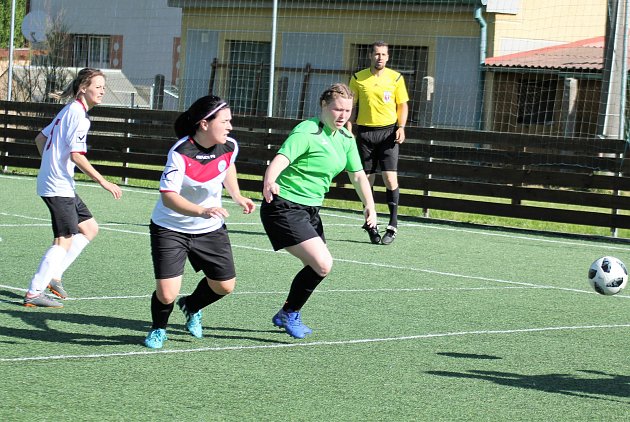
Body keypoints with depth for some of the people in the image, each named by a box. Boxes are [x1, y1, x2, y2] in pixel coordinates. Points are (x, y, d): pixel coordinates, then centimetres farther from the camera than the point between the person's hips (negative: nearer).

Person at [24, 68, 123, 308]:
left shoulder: (68, 111, 14)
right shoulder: (79, 115, -16)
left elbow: (40, 139, 22)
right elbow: (77, 156, -22)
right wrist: (104, 182, -20)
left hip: (57, 183, 10)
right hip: (59, 187, -10)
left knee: (90, 229, 14)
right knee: (64, 241, -9)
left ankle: (53, 275, 14)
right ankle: (34, 293, -7)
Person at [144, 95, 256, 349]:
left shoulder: (229, 147, -10)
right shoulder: (180, 154, -28)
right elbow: (168, 196, -36)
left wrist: (237, 196, 9)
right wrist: (202, 211, -49)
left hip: (210, 230, 5)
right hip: (170, 230, -5)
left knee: (225, 286, 8)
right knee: (167, 294, -13)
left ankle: (191, 307, 42)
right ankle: (158, 329, 23)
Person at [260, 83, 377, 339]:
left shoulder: (346, 138, 7)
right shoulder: (306, 133, -19)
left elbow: (358, 175, 16)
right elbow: (280, 160, -33)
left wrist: (369, 205, 0)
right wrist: (269, 182, -55)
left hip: (310, 210, 9)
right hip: (284, 209, -9)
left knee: (317, 267, 17)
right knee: (322, 264, -19)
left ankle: (287, 316, 37)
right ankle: (289, 314, 2)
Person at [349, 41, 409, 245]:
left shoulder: (396, 78, 3)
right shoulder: (358, 78, 5)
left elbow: (402, 105, 8)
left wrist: (401, 127, -6)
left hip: (388, 131, -1)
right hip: (365, 131, 1)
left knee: (390, 177, -11)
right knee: (366, 179, 4)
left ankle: (393, 224, -4)